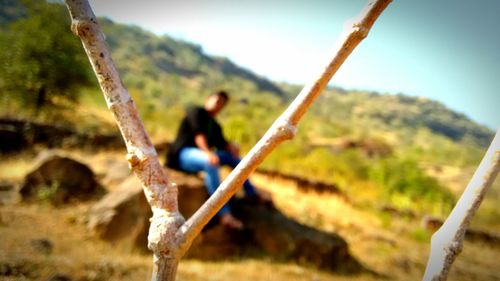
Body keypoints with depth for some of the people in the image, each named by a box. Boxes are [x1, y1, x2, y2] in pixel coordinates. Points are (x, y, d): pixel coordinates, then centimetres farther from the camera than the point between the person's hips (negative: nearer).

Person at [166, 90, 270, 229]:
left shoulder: (215, 126, 21)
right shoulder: (196, 112, -2)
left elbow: (221, 143, 8)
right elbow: (198, 134, -19)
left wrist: (231, 147, -16)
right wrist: (207, 152, -36)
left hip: (199, 155, 9)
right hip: (182, 154, -9)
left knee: (233, 156, 9)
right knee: (210, 162, -37)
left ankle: (251, 192, 12)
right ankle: (223, 213, -43)